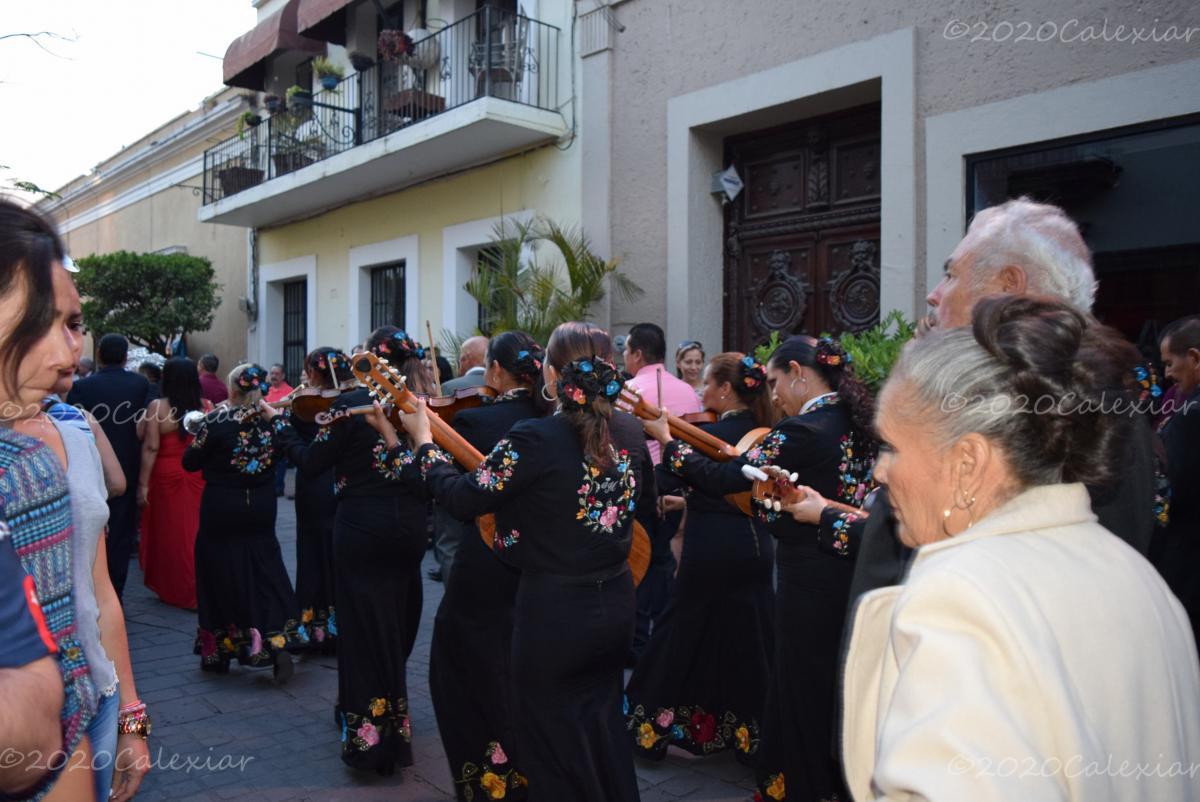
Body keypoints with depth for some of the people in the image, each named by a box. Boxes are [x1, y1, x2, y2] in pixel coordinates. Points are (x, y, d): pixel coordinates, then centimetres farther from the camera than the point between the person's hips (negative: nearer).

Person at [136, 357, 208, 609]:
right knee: (196, 532, 10)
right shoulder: (206, 406, -3)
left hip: (167, 476, -2)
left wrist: (143, 483, -5)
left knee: (169, 533, 11)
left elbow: (151, 448, -10)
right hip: (199, 477, 2)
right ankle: (196, 590, 17)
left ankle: (171, 590, 22)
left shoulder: (157, 407, -9)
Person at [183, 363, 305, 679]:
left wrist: (199, 437, 9)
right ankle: (277, 642, -2)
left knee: (221, 575, 9)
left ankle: (218, 652, 22)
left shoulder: (216, 420, -14)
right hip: (261, 509, 3)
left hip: (221, 510, -3)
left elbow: (190, 462, -6)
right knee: (265, 570, 11)